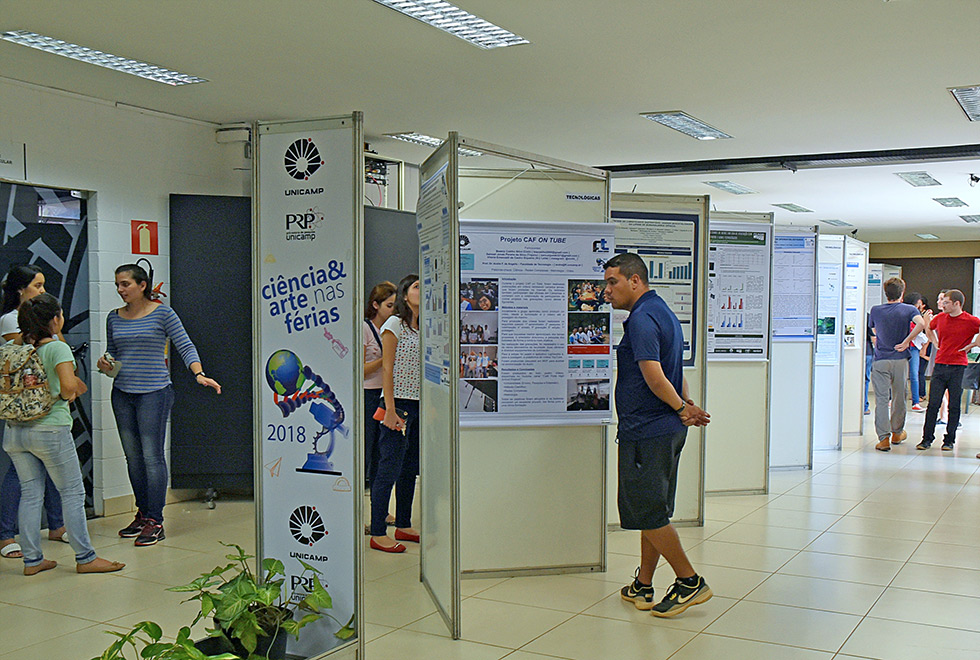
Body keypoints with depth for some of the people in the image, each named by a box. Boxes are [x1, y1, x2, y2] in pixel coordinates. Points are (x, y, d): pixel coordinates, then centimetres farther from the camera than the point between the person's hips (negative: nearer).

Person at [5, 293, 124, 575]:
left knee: (30, 493, 13)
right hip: (50, 429, -6)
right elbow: (68, 385, -26)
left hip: (14, 431, 6)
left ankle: (32, 559, 18)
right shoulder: (57, 348, -12)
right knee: (73, 492, 4)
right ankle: (85, 557, 9)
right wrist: (63, 397, -3)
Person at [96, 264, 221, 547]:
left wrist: (199, 374, -22)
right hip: (122, 394, 6)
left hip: (154, 393, -6)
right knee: (133, 456, 11)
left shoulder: (162, 313, -4)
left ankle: (155, 522, 0)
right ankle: (143, 514, 23)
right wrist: (105, 364, 1)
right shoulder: (114, 318, 11)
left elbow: (185, 346, -7)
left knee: (152, 456, -6)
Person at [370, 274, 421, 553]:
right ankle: (378, 533, 0)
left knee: (410, 470, 13)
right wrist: (390, 409, -16)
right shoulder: (394, 324, -6)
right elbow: (387, 369, -10)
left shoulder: (422, 328, 15)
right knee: (389, 469, -6)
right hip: (399, 403, -8)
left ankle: (403, 526, 23)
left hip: (418, 405, 8)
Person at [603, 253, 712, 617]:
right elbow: (677, 372, 20)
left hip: (646, 432, -10)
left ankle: (690, 581, 6)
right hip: (666, 430, 10)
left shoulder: (642, 318, -16)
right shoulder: (663, 312, 18)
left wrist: (681, 408, -11)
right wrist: (686, 405, 6)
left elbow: (653, 375, -24)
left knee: (646, 512, -1)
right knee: (652, 511, 14)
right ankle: (643, 587, 22)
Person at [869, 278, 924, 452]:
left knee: (881, 399, -2)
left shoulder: (875, 310, 3)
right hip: (900, 360, 0)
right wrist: (906, 341, -14)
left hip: (880, 361, 0)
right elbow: (921, 324, -20)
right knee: (899, 397, 16)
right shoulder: (909, 309, -1)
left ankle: (884, 437, -10)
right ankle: (897, 433, 31)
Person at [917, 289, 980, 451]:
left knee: (954, 406, 4)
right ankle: (927, 439, 7)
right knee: (933, 404, 1)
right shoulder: (939, 318, 8)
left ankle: (949, 440, 13)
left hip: (958, 368, -3)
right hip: (940, 365, 3)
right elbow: (929, 328, 29)